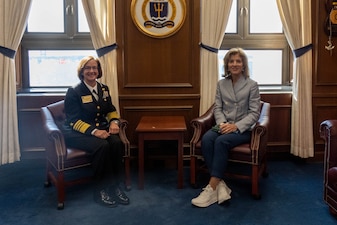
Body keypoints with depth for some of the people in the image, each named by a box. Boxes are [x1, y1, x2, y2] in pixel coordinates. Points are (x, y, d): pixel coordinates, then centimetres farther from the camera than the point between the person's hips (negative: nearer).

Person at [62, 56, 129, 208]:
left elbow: (111, 110, 19)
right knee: (102, 146, -34)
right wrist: (94, 131, -27)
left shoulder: (103, 89, 11)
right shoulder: (74, 92, -6)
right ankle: (101, 189, -20)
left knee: (117, 143, -28)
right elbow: (74, 120, -12)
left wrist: (114, 122, -6)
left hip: (101, 129, 5)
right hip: (78, 133, -5)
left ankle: (115, 186, -16)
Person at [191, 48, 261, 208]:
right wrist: (222, 123, -13)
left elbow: (254, 113, -5)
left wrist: (236, 126, -18)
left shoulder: (252, 85, -1)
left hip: (243, 128, -4)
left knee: (221, 141, -34)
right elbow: (217, 108, 8)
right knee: (206, 139, -30)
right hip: (224, 125, 4)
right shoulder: (221, 84, 10)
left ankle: (211, 188, -32)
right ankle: (220, 184, -31)